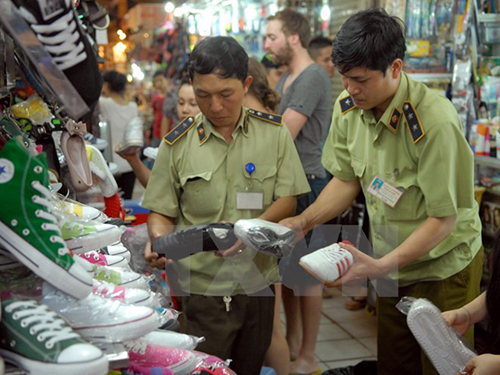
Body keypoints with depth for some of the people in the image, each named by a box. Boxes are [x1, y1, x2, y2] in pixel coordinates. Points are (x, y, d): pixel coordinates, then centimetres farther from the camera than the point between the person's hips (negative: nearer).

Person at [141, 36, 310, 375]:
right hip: (202, 286, -2)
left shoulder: (274, 133, 1)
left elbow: (288, 200, 0)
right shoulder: (177, 144, -2)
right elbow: (162, 212, 3)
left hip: (258, 280, 2)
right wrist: (159, 241, -19)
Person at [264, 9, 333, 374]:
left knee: (306, 272, -1)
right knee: (285, 265, 16)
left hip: (306, 183, -10)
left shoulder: (313, 76, -14)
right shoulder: (286, 79, 16)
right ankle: (291, 339, 30)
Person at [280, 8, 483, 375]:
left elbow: (444, 218, -24)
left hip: (443, 267, -6)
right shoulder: (348, 106, -8)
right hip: (391, 263, 6)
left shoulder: (435, 122, -29)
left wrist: (380, 266, -30)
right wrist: (303, 221, -12)